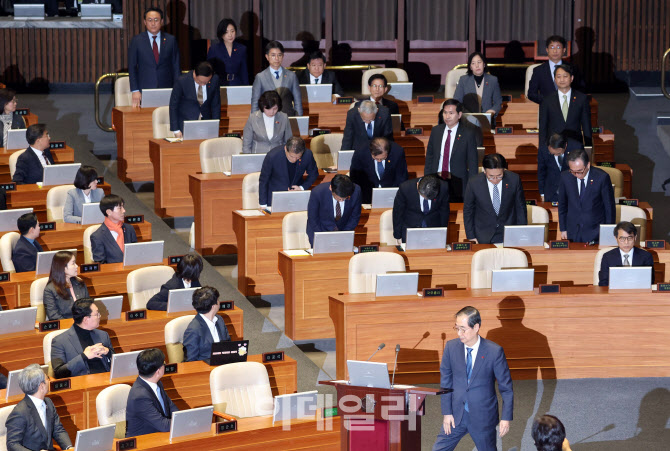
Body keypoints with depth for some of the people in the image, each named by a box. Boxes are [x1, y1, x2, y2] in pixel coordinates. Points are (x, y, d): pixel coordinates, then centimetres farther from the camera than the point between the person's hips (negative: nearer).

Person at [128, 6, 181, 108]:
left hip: (167, 88, 1)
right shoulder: (136, 41, 6)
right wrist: (135, 91, -3)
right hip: (144, 90, -1)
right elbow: (132, 67, 6)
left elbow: (176, 66, 9)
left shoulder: (171, 40, 8)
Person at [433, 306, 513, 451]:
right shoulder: (451, 347, -4)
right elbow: (445, 382, 3)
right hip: (456, 415, 3)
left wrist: (506, 417, -9)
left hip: (483, 417, -3)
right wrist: (447, 413, -1)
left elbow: (506, 387, -6)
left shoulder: (494, 351, -13)